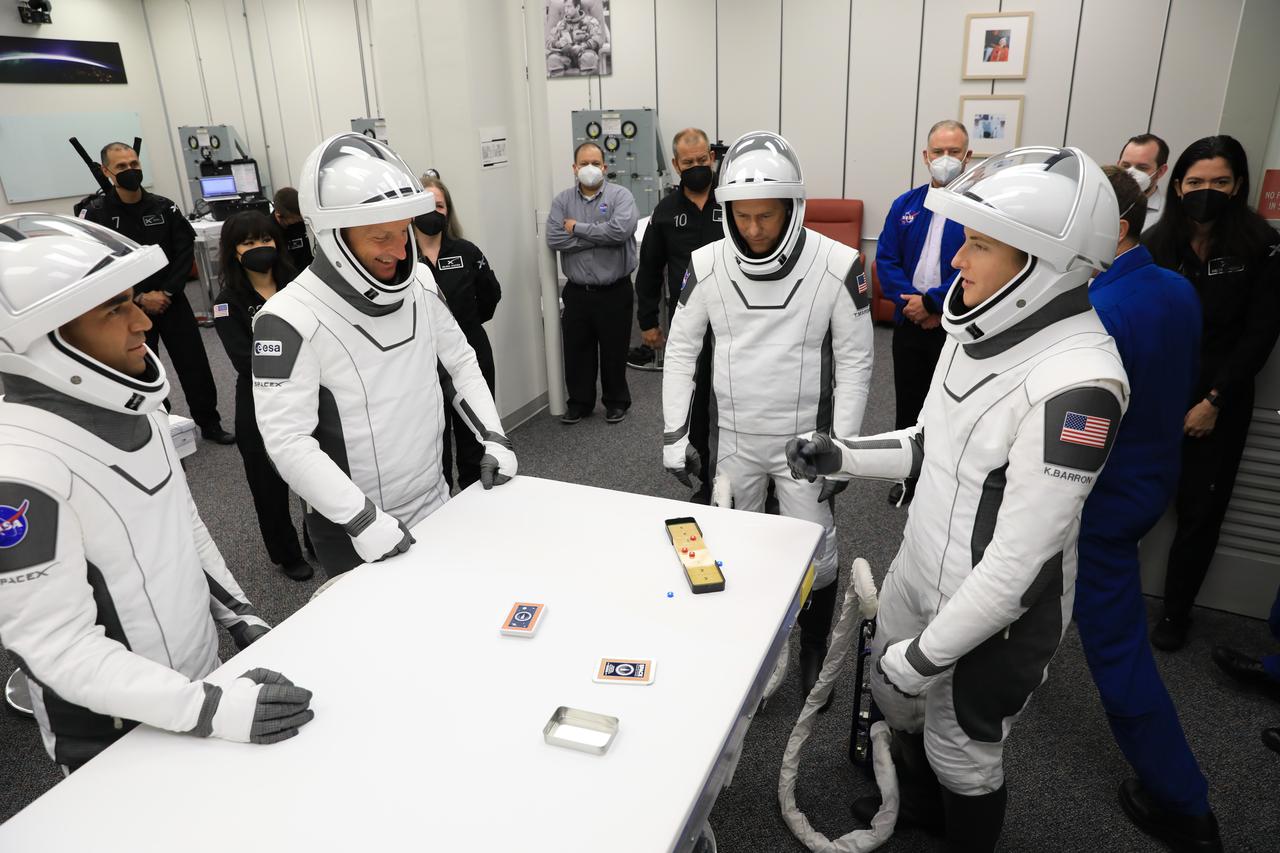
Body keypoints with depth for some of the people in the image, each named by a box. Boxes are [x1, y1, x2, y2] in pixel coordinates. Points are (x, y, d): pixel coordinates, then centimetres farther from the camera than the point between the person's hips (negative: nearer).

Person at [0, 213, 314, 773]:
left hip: (204, 671, 7)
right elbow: (59, 648, -26)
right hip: (115, 740, -7)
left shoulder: (131, 405, -4)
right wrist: (211, 708, -29)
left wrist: (239, 613, 9)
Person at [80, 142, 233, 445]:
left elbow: (185, 253, -2)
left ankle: (210, 423, 18)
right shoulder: (94, 214, -6)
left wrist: (166, 292, -13)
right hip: (128, 309, -1)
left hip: (172, 301, 2)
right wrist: (139, 298, -14)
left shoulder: (163, 207, 1)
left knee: (194, 364, 4)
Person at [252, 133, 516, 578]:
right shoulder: (291, 318, -21)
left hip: (436, 506, 6)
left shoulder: (420, 283, -3)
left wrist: (493, 437, 0)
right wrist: (362, 519, -26)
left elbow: (459, 364, 9)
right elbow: (288, 440, -23)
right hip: (353, 533, -5)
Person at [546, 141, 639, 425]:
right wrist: (599, 237, -15)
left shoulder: (620, 195, -4)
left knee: (614, 349, 9)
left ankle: (616, 401, 26)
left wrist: (578, 228, -14)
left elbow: (621, 230, -23)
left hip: (614, 291, -3)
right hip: (576, 291, 3)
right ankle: (580, 401, 27)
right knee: (577, 349, 11)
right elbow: (554, 239, -10)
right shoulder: (563, 200, 5)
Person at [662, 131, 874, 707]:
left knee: (815, 553, 7)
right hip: (733, 438, 2)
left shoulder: (837, 266, -14)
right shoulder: (707, 265, -8)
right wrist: (674, 435, -3)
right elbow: (681, 350, 1)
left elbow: (855, 362, -8)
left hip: (805, 439, -2)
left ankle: (814, 654, 32)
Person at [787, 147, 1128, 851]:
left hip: (998, 611, -8)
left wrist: (927, 654, -19)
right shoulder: (983, 328, -4)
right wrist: (843, 456, -2)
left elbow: (1021, 557, -27)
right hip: (920, 571, 8)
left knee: (961, 751, 16)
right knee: (894, 696, 27)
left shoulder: (1075, 383, -30)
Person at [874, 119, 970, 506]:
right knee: (907, 404, 15)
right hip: (909, 324, 4)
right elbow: (886, 261, 0)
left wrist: (932, 302, -19)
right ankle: (909, 475, 32)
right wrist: (911, 303, -14)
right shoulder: (905, 205, 4)